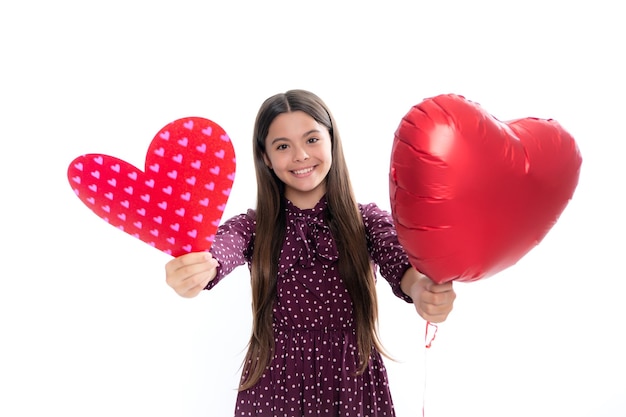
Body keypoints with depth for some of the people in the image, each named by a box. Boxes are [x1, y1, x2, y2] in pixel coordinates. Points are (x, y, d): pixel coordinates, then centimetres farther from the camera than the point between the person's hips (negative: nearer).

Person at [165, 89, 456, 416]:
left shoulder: (367, 220, -4)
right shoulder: (253, 227, -4)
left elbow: (398, 258, -25)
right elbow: (221, 248, -26)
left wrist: (421, 287, -48)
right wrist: (194, 270, -50)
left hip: (354, 382, 1)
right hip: (275, 387, 0)